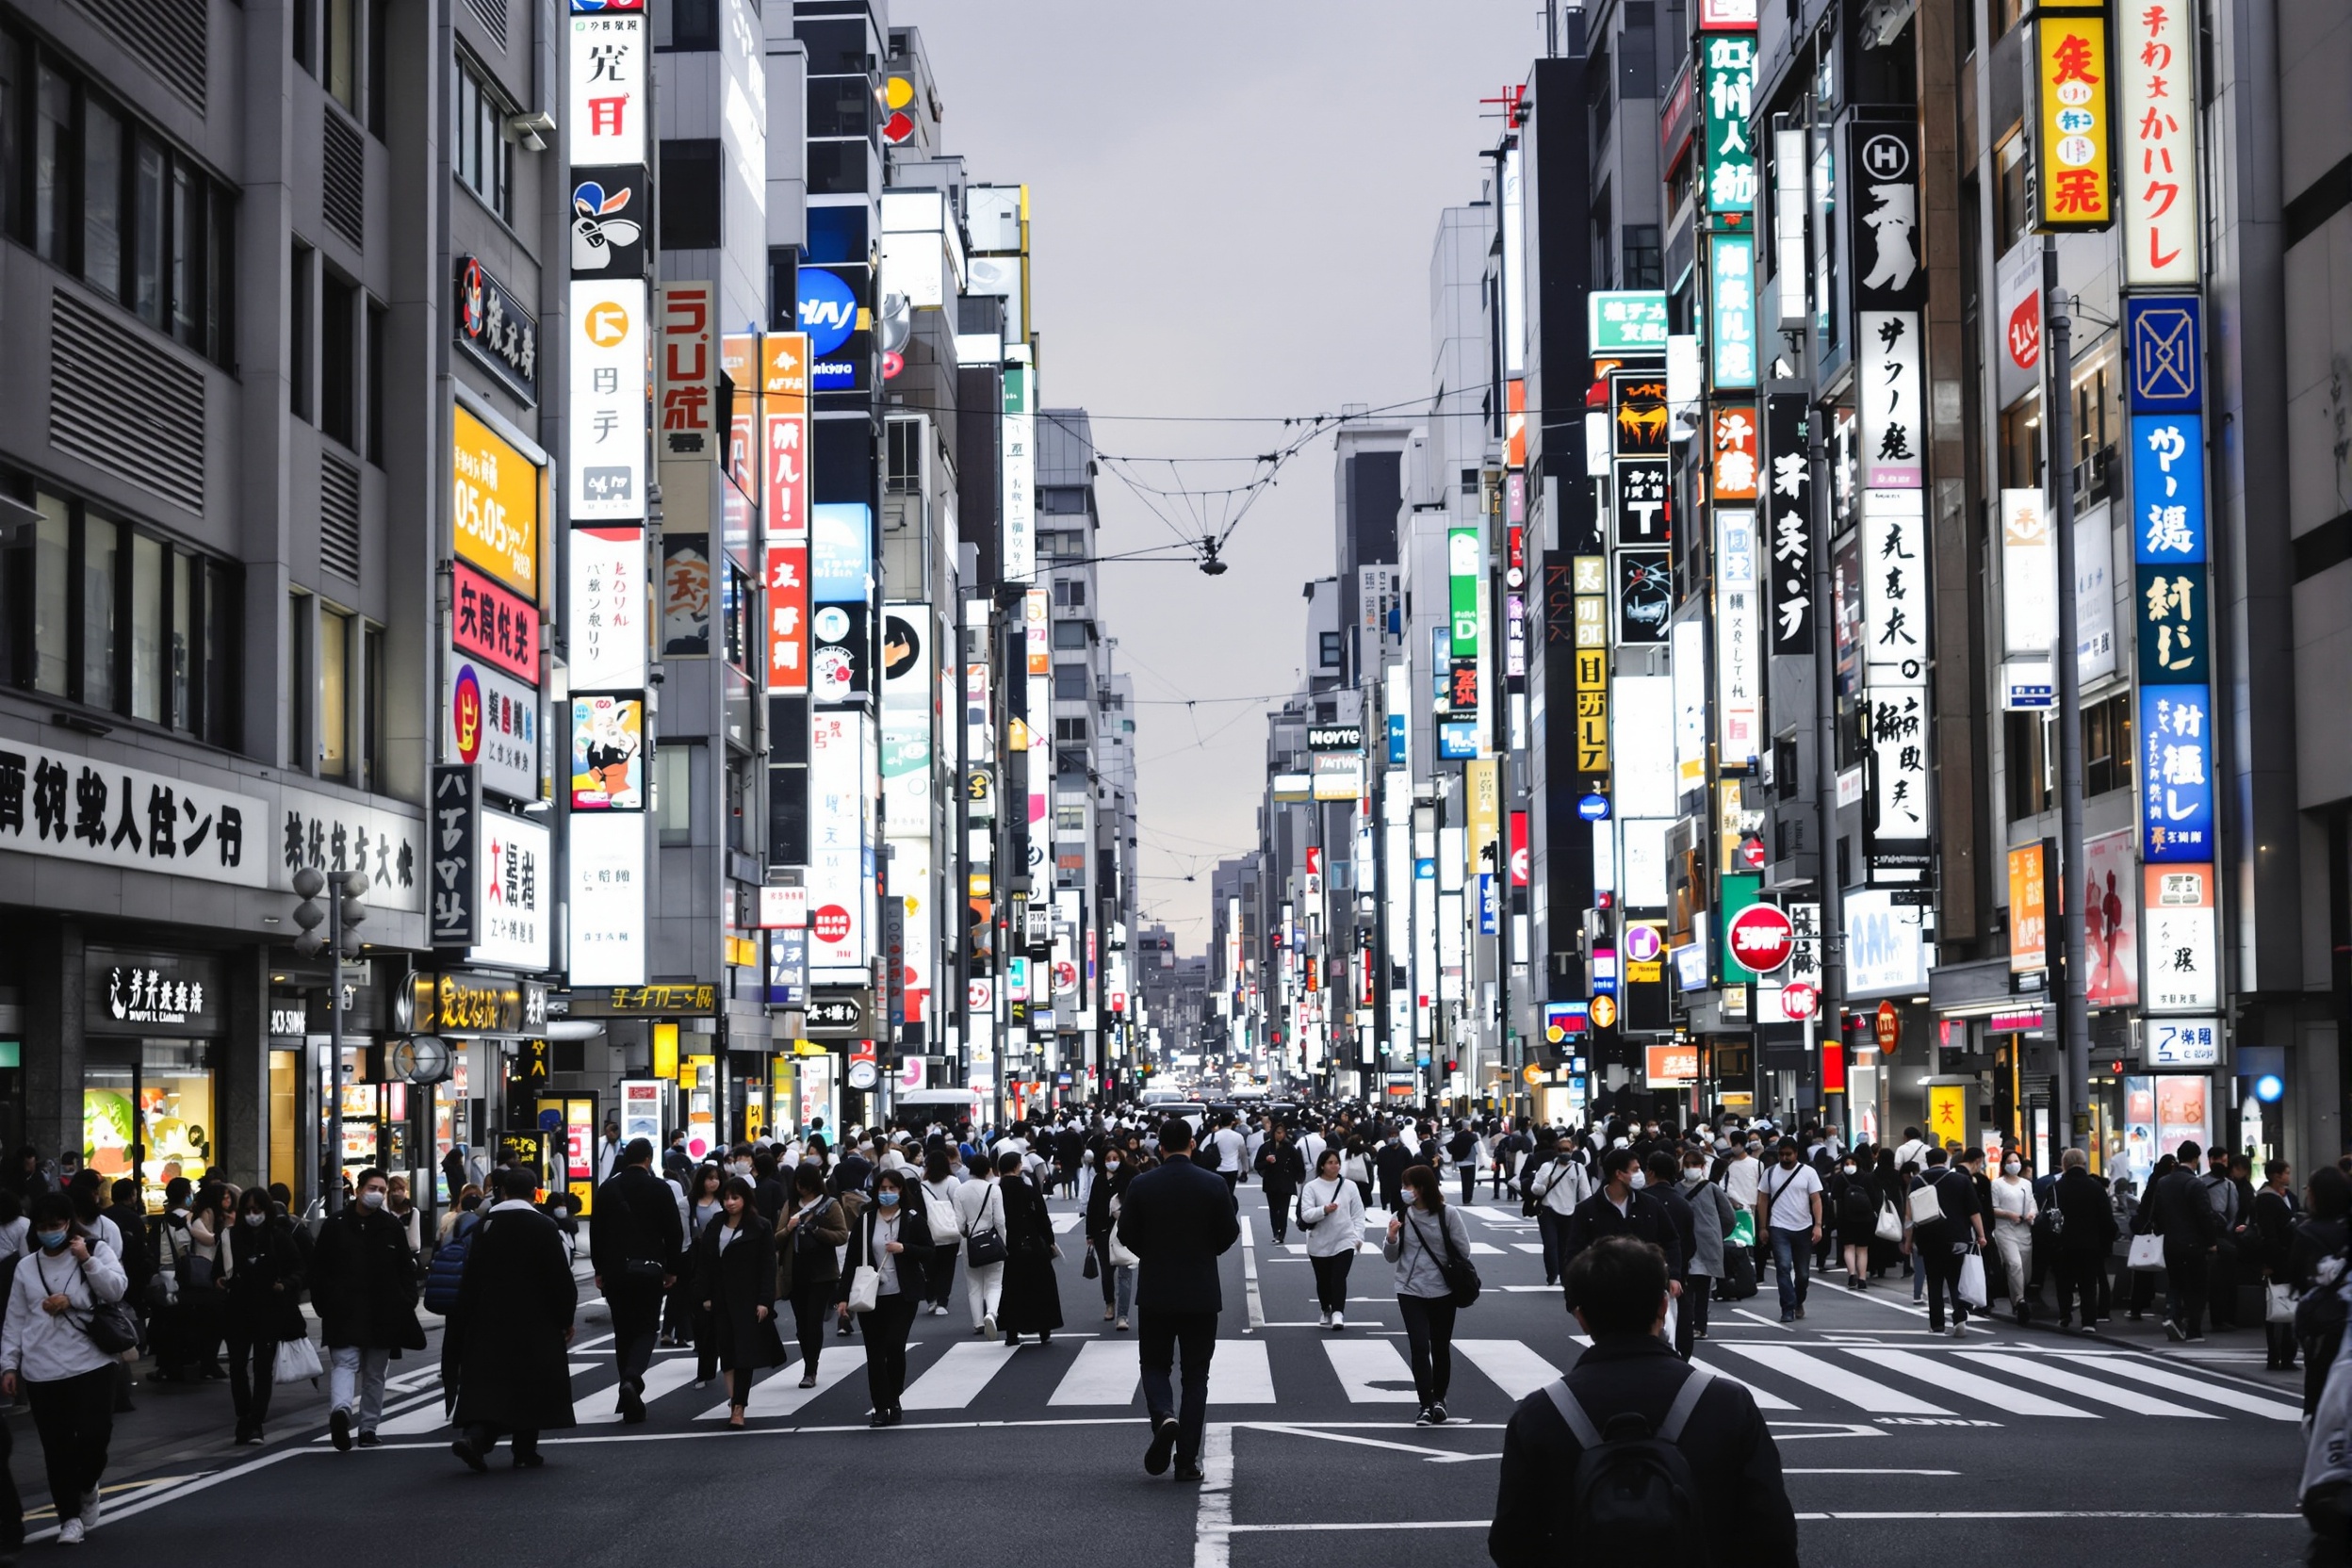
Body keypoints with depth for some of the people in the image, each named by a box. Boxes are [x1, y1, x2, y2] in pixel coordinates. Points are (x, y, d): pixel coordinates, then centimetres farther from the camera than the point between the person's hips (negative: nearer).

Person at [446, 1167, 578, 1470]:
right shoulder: (544, 1227, -9)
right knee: (529, 1385, 7)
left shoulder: (485, 1225, 4)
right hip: (533, 1322, -3)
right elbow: (560, 1278, -8)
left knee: (488, 1381, 5)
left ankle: (474, 1436, -16)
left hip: (487, 1320, 3)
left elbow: (471, 1278, 9)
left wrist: (468, 1320, 17)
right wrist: (566, 1319, 3)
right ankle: (526, 1452, 11)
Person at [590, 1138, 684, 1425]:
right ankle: (632, 1378, -23)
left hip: (615, 1269, 2)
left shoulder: (607, 1188, 4)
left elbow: (596, 1232, 6)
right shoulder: (659, 1188, -3)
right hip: (649, 1269, -2)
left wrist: (599, 1269, 13)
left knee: (623, 1331, 11)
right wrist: (671, 1269, 8)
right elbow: (674, 1231, -2)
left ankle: (632, 1402, 13)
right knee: (646, 1328, 5)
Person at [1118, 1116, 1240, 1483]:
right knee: (1195, 1376, 8)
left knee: (1155, 1365, 15)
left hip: (1155, 1291, 0)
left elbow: (1127, 1235, -2)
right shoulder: (1213, 1185, -8)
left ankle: (1164, 1417, -16)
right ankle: (1187, 1461, 5)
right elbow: (1229, 1235, -1)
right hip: (1201, 1293, 0)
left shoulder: (1141, 1185, -7)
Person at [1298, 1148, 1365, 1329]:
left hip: (1344, 1241, 0)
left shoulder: (1349, 1186, 3)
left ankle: (1338, 1313, -20)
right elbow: (1305, 1215, -13)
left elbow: (1358, 1214, 6)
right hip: (1319, 1244, 0)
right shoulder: (1311, 1187, -4)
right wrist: (1324, 1210, -29)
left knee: (1339, 1278, -14)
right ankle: (1326, 1311, 34)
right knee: (1323, 1280, 13)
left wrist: (1358, 1236, -1)